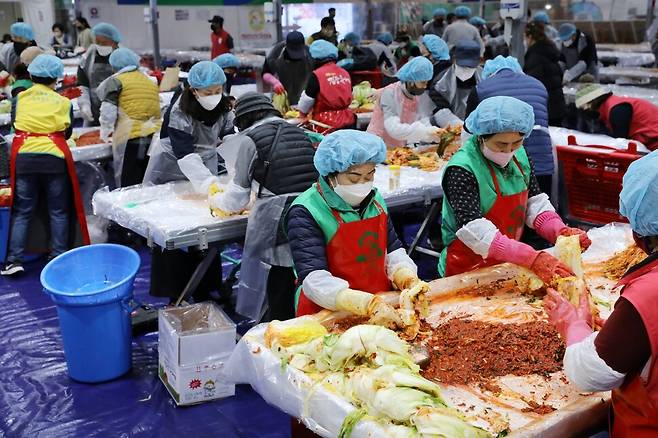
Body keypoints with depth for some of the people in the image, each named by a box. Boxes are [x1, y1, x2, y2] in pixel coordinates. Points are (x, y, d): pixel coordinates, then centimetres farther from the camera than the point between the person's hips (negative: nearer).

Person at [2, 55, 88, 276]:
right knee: (59, 211, 9)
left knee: (22, 211, 8)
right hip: (55, 158, -1)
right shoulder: (63, 102, 4)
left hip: (24, 157, 1)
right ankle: (59, 258, 10)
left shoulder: (20, 98, 6)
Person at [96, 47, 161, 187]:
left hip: (130, 140, -6)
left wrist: (105, 131, 15)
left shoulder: (116, 81, 3)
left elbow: (108, 111, -1)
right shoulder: (151, 81, 20)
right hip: (154, 138, 6)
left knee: (128, 187, -2)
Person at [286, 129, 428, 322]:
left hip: (382, 306, 5)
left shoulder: (374, 199, 7)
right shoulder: (305, 213, -13)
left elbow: (393, 250, 14)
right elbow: (315, 280, -21)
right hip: (328, 316, -5)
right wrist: (370, 305, -32)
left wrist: (409, 281, -7)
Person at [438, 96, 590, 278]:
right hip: (466, 272, -4)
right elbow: (473, 230, -26)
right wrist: (530, 258, -35)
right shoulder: (462, 170, -18)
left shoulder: (519, 155, 5)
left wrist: (561, 231, -10)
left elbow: (535, 202, 9)